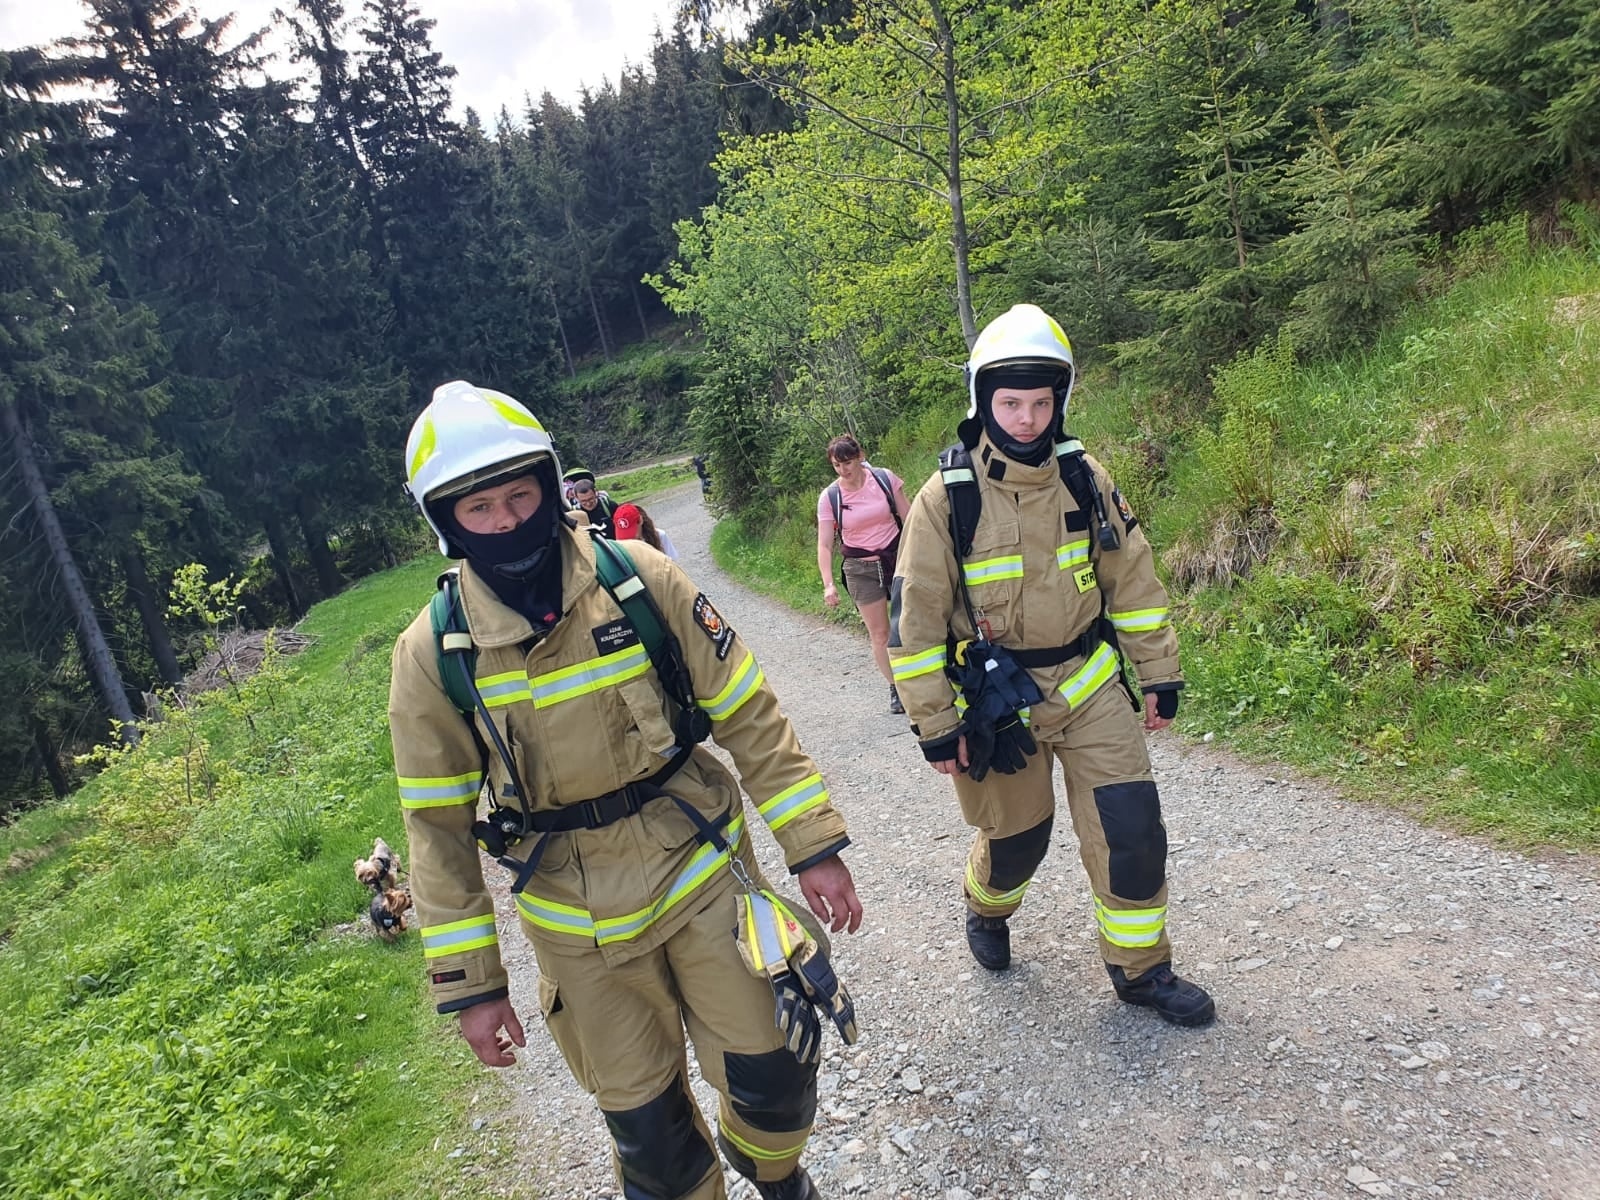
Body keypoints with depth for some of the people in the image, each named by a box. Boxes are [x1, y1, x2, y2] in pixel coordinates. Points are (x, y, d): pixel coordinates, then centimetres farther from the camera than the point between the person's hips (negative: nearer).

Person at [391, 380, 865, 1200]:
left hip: (700, 871, 0)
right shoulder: (433, 653, -12)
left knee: (772, 1068, 9)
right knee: (644, 1116, 13)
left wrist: (814, 846, -6)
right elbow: (439, 828, -4)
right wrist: (470, 984, -1)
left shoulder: (638, 579, -13)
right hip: (578, 925, 0)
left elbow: (749, 716, -6)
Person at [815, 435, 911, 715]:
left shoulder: (885, 478, -7)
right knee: (880, 634, 6)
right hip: (862, 570, 0)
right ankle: (895, 688, 22)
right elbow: (824, 544, -10)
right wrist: (828, 584, -20)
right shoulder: (829, 497, -9)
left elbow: (909, 519, 1)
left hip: (897, 557, 0)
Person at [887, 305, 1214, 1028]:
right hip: (998, 697, -3)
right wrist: (935, 726, -10)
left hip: (1090, 682, 3)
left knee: (1133, 827, 0)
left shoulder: (1085, 480, -2)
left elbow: (1134, 581, 7)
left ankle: (1141, 968, 23)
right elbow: (916, 620, -11)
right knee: (1016, 834, 12)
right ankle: (986, 910, 47)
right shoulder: (945, 498, -14)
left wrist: (1160, 676, 7)